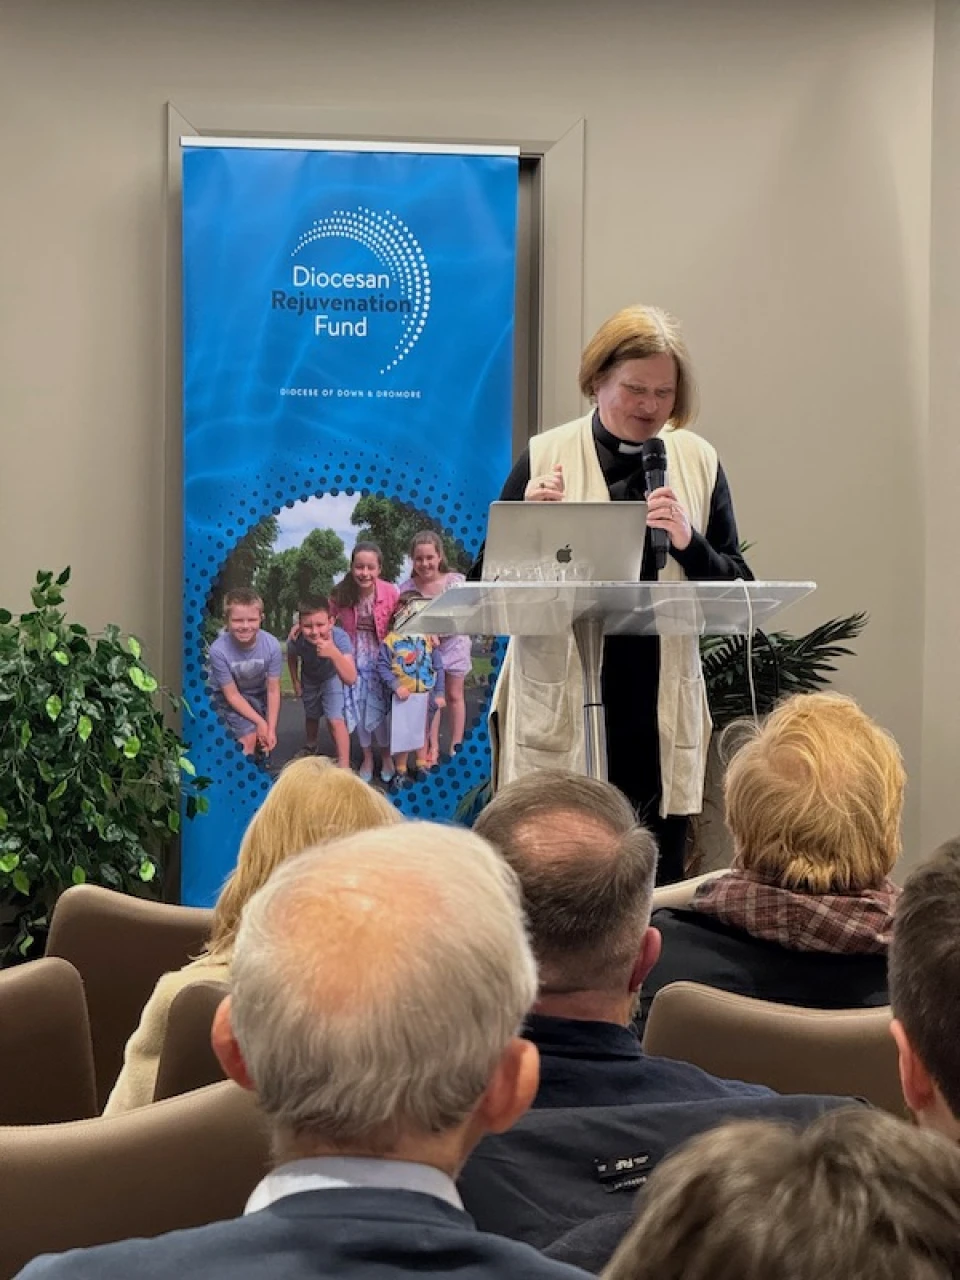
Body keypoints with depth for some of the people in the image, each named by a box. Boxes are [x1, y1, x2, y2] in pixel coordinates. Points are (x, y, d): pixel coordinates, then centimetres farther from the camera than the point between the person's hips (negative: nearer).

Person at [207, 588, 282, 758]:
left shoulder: (272, 645, -28)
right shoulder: (218, 650, -33)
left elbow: (273, 690, -17)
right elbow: (232, 695, -22)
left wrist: (271, 729, -19)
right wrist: (260, 722, -21)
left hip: (259, 694, 3)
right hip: (228, 696, -3)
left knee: (265, 741, 5)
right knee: (249, 736, -17)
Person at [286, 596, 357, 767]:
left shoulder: (340, 638, -45)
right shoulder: (296, 641, -38)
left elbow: (351, 679, -52)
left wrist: (334, 653, -65)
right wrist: (296, 682, 0)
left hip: (332, 677, -3)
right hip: (309, 679, 3)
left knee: (336, 720, -15)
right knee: (312, 716, 25)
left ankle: (344, 767, -3)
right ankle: (311, 748, 54)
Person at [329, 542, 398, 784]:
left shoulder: (390, 593, -18)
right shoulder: (341, 593, -14)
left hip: (380, 657, -2)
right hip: (353, 658, 2)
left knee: (379, 707, 5)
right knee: (358, 708, 11)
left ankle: (386, 757, 28)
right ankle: (367, 757, 31)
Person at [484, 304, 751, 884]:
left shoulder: (698, 462, 7)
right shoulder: (545, 458, 2)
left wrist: (689, 543, -12)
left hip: (661, 719, 2)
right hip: (559, 708, -2)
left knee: (657, 886, 4)